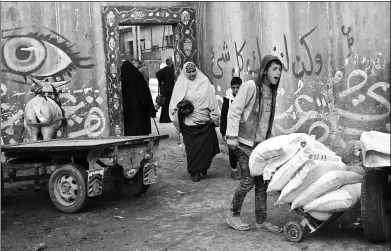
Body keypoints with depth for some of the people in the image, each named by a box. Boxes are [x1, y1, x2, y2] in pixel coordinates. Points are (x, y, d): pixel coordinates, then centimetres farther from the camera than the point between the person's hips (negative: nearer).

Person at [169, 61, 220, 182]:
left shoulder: (205, 82, 3)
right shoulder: (181, 84, 1)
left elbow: (212, 101, 6)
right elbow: (174, 104, 5)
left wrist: (214, 117, 5)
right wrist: (181, 109, -14)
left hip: (206, 122, 1)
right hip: (189, 123, -1)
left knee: (206, 146, 3)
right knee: (192, 148, 1)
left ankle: (203, 168, 27)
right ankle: (194, 172, 16)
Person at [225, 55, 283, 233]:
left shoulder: (271, 91, 11)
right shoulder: (250, 86, -12)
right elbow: (234, 111, -15)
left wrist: (268, 141, 15)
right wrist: (232, 136, -20)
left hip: (261, 143, 7)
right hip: (245, 142, -7)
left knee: (262, 181, 7)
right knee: (248, 180, -6)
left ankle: (261, 220, 16)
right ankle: (233, 215, 12)